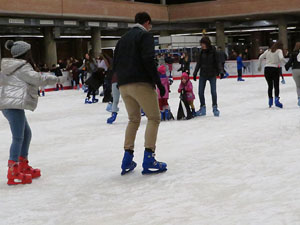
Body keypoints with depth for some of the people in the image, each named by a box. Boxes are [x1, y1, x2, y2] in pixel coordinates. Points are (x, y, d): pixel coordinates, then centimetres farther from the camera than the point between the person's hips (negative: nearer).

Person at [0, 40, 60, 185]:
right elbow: (38, 79, -16)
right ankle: (13, 173, -9)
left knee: (26, 134, 19)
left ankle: (23, 166, 28)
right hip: (14, 104, -11)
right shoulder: (23, 68, -10)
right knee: (18, 137, -9)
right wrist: (54, 79, -2)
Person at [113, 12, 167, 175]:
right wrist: (158, 82, -12)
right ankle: (149, 160, -9)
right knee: (153, 118, 1)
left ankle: (127, 161, 10)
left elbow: (115, 64, 17)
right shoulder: (145, 35, -1)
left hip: (123, 86, 7)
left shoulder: (123, 38, 21)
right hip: (141, 83, -7)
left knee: (133, 119, 17)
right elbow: (148, 60, -14)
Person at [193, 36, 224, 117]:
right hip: (203, 74, 3)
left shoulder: (213, 51, -8)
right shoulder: (201, 51, 1)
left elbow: (218, 62, -7)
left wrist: (221, 71, -19)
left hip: (212, 74, -3)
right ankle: (202, 108, 16)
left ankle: (215, 108, 12)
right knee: (201, 92, 2)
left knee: (213, 91, -4)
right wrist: (195, 73, 10)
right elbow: (199, 63, 9)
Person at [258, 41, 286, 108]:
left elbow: (260, 58, 13)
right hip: (274, 69, -4)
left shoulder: (268, 51, 13)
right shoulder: (279, 51, -1)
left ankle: (270, 101, 18)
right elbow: (281, 58, -18)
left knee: (270, 86, 15)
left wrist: (259, 66, 24)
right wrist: (286, 63, -2)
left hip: (267, 69, 4)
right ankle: (276, 99, -10)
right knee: (276, 85, 5)